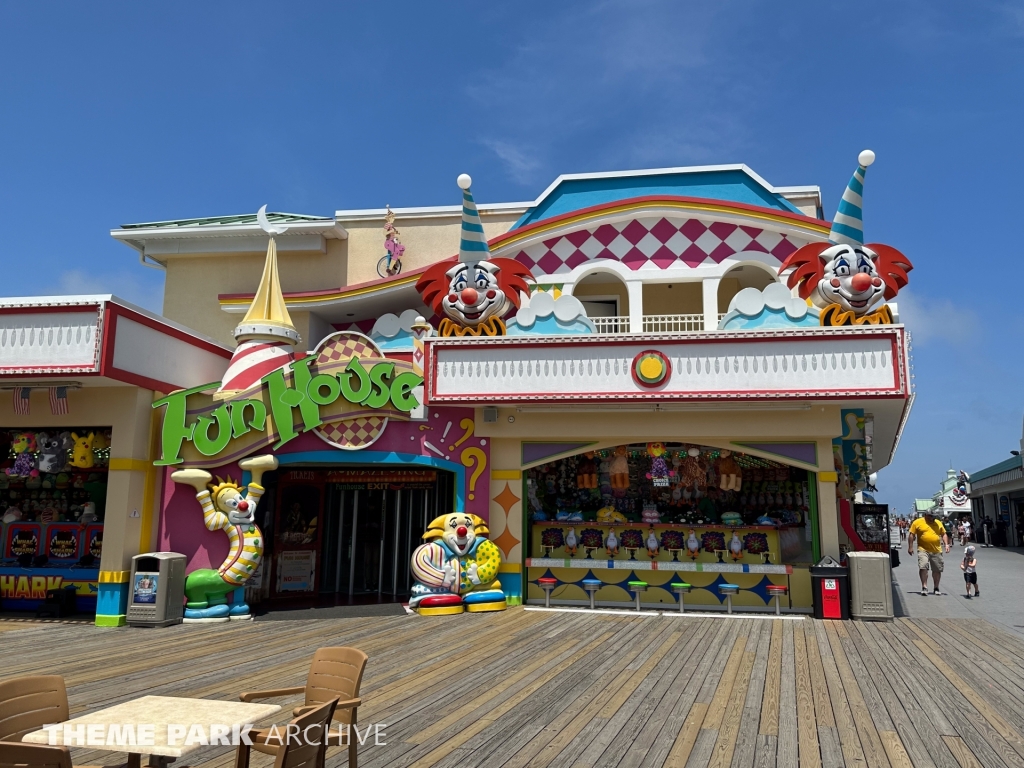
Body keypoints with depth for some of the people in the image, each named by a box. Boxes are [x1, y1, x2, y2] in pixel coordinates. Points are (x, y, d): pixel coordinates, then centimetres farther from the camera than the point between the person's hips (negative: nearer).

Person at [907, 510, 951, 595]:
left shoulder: (938, 523, 11)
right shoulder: (917, 522, 0)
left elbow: (944, 534, 16)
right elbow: (911, 535, 1)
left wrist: (946, 544, 0)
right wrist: (910, 547, -5)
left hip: (937, 551, 3)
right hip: (923, 550, -3)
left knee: (937, 570, 8)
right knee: (923, 567, -18)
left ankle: (936, 588, 22)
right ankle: (924, 587, -12)